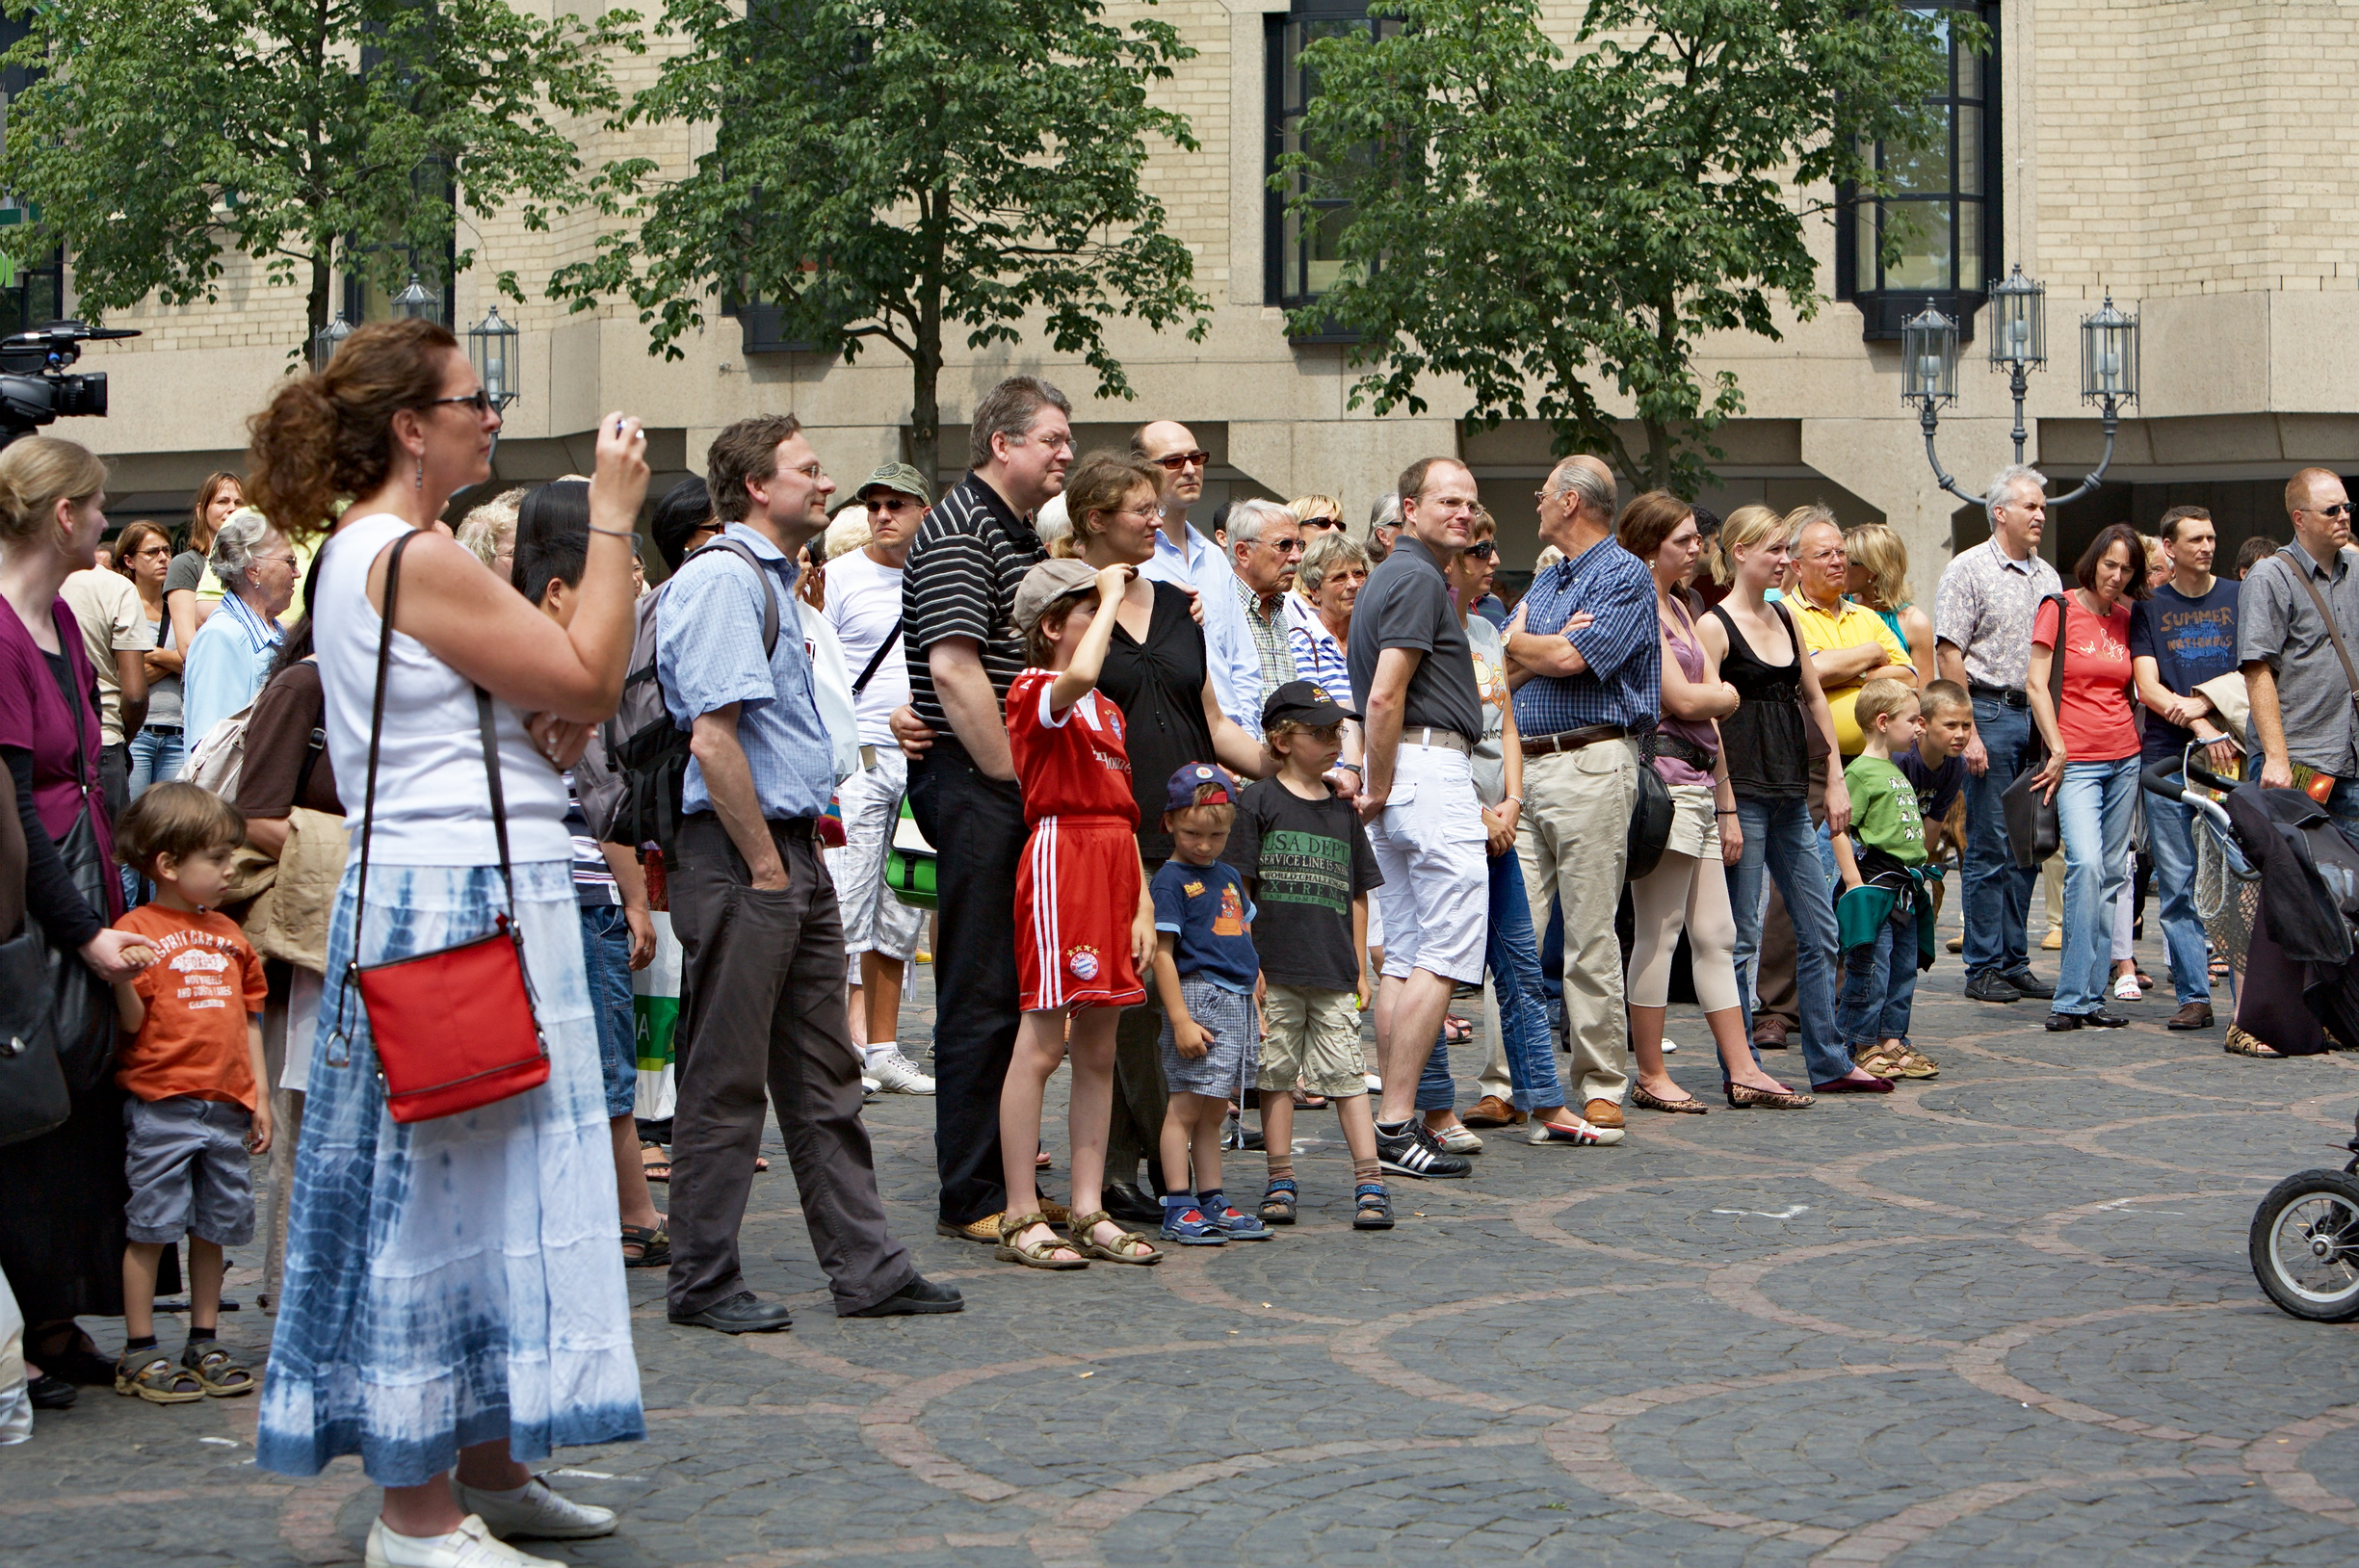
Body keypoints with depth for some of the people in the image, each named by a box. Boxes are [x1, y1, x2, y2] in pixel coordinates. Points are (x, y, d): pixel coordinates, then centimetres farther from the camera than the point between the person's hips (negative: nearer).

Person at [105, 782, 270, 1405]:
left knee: (214, 1226, 10)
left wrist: (258, 1096, 14)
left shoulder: (228, 934, 14)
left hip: (226, 1107, 6)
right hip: (161, 1106, -6)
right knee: (150, 1227, -2)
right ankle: (140, 1352, 5)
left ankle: (205, 1342, 20)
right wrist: (122, 978, -29)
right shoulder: (138, 931, -5)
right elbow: (132, 1022, -9)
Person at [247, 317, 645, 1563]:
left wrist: (553, 729, 0)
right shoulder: (416, 557, -16)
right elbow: (588, 677, -14)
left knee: (490, 1185, 15)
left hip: (455, 896, 11)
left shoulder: (359, 552, 17)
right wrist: (612, 520, -8)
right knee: (451, 1190, -4)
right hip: (462, 908, -11)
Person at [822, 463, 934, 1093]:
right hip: (857, 762, -5)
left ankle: (883, 1049, 16)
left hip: (921, 765, 5)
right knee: (845, 906, -8)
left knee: (901, 916, 9)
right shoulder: (840, 577, -2)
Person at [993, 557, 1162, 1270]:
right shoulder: (1033, 692, -6)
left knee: (1099, 1051, 8)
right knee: (1041, 1046, -6)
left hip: (1113, 866, 8)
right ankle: (1021, 1218, -1)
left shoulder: (1108, 710, 20)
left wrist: (1143, 904, 9)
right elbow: (1078, 676, -31)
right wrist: (1112, 594, -16)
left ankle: (1091, 1214, 12)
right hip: (1060, 858, -8)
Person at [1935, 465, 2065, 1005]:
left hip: (2038, 716, 6)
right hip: (1989, 711, -6)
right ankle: (1983, 967, 3)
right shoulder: (1968, 569, -4)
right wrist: (1968, 733, -15)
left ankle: (2014, 962, 15)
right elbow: (1949, 656, -9)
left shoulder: (2048, 577, 15)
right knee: (1990, 848, -4)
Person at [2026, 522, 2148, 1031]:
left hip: (2124, 758, 5)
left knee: (2111, 874, 4)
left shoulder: (2127, 620, 11)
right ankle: (2072, 999, -18)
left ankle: (2092, 995, 9)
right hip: (2076, 760, -5)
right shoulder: (2059, 610, -2)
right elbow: (2037, 684, -6)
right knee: (2085, 864, -20)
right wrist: (2057, 749, -10)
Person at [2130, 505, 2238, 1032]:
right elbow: (2148, 688, 2)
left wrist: (2200, 702, -10)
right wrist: (2202, 727, -12)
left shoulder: (2238, 598, 11)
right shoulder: (2149, 608, 11)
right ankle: (2193, 996, 3)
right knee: (2177, 884, -1)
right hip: (2166, 757, 1)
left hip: (2228, 753, -1)